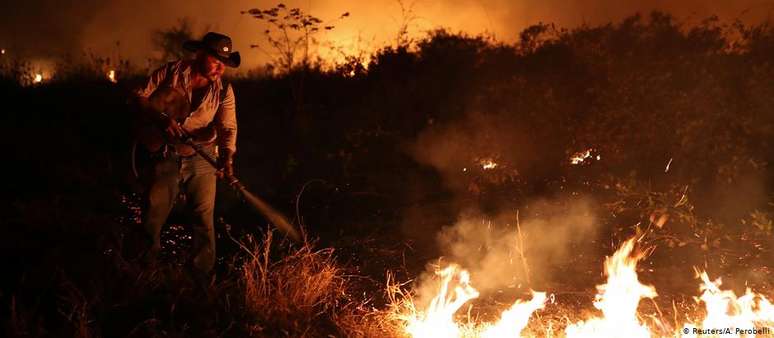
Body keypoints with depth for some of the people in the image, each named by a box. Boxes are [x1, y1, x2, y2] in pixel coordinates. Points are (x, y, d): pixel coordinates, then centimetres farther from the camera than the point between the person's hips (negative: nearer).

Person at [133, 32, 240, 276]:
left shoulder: (223, 90, -3)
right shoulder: (171, 73, -5)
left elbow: (228, 127, -14)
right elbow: (141, 97, -1)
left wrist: (227, 156, -33)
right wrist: (161, 118, -19)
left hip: (202, 159, 1)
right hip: (166, 157, -1)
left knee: (204, 219, 2)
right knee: (153, 217, 5)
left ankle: (202, 276, 14)